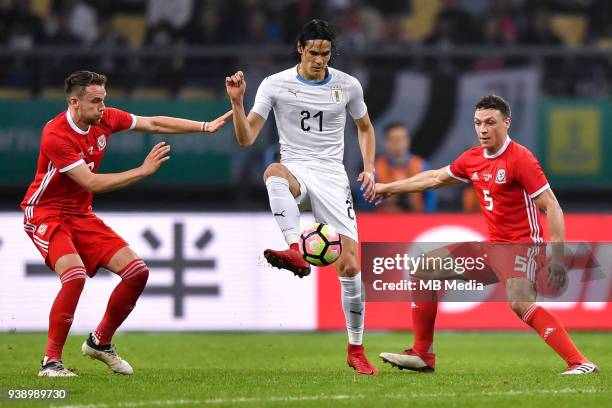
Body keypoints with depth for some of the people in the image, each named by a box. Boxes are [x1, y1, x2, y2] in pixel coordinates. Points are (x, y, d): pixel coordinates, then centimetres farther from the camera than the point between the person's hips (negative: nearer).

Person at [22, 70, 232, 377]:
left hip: (82, 215, 8)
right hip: (46, 214, -8)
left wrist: (205, 127, 7)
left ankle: (100, 342, 17)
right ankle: (51, 362, -22)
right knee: (75, 274, -32)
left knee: (137, 272, -3)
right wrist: (143, 171, -25)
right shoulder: (56, 135, -24)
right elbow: (91, 183, -26)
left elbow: (153, 124, 10)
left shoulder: (104, 119, -2)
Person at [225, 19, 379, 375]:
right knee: (274, 172, -41)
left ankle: (356, 350, 6)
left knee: (350, 265, -9)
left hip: (333, 175, 1)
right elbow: (246, 138, -3)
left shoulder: (348, 86, 5)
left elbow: (365, 127, 23)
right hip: (296, 169, -1)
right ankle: (295, 251, -60)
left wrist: (369, 169, 9)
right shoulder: (276, 85, -1)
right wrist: (237, 102, -19)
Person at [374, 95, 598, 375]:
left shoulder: (520, 159, -15)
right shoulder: (473, 158, 8)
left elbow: (551, 207, -18)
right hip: (492, 244, 9)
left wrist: (557, 259, -26)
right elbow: (436, 178, 26)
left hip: (522, 244, -9)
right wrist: (389, 188, 34)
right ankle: (422, 355, 17)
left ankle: (579, 362, -37)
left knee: (520, 302, -34)